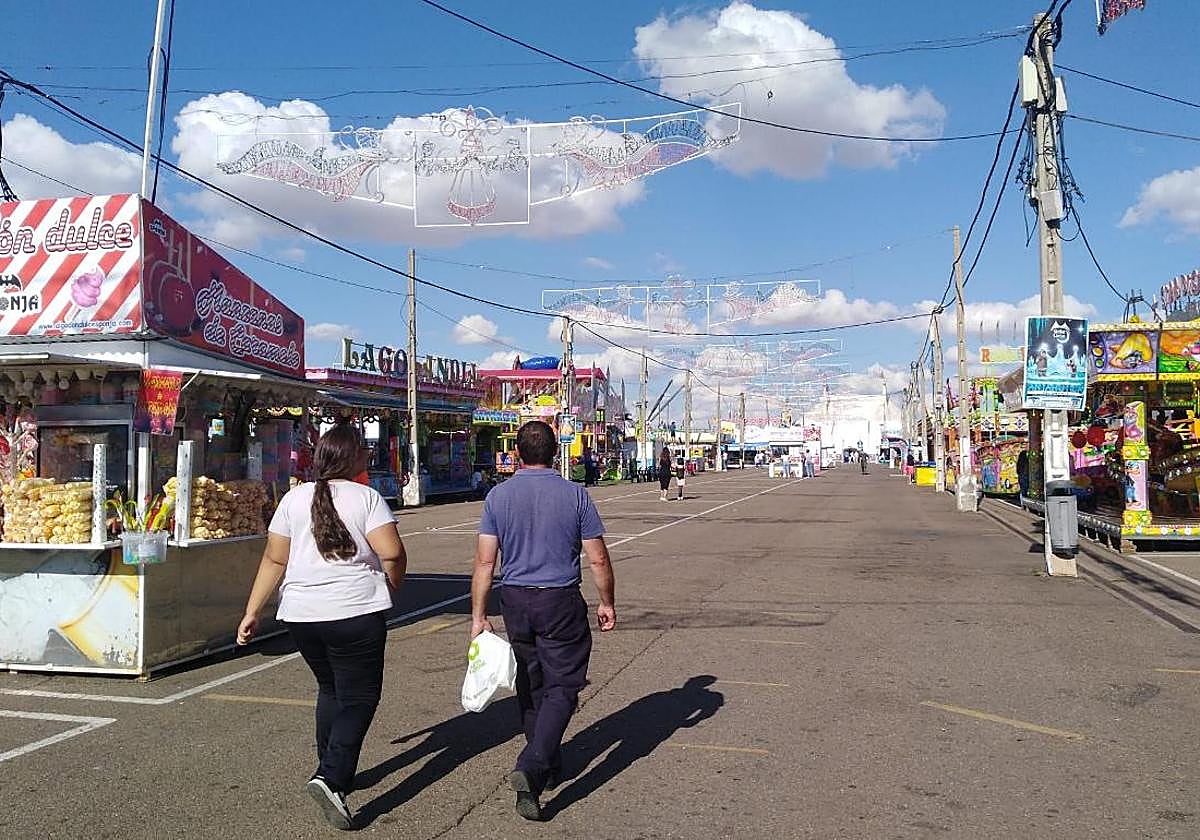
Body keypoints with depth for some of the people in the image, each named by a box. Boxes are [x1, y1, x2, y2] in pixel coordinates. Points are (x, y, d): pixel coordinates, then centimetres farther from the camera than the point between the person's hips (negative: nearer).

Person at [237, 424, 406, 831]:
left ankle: (334, 773, 31)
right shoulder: (366, 498, -6)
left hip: (301, 615, 5)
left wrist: (252, 611, 9)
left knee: (330, 690, 23)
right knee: (359, 698, 4)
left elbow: (274, 560, 4)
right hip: (355, 614, -5)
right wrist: (390, 589, 5)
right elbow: (392, 553, -14)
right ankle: (331, 777, -13)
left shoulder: (294, 498, 5)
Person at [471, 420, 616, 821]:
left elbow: (484, 562, -3)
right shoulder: (575, 495, -7)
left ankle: (549, 767, 30)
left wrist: (478, 615, 3)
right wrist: (607, 603, 9)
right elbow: (598, 559, -4)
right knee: (561, 687, 3)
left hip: (515, 601, 3)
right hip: (560, 601, -3)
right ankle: (531, 768, -14)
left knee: (531, 687, 17)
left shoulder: (498, 496, -1)